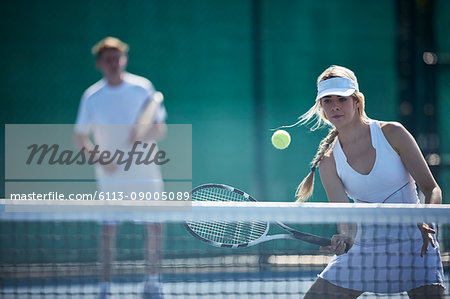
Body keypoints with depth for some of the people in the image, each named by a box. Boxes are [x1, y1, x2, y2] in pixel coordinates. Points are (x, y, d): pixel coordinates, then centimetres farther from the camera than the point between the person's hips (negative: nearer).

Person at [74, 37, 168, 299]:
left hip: (145, 171, 1)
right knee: (109, 227, -7)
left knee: (154, 224, 0)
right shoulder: (92, 97, -1)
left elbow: (161, 129, 0)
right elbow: (81, 137, 1)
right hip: (111, 174, -1)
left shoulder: (143, 88, -2)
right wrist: (100, 159, -16)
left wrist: (144, 135, -22)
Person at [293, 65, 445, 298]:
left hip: (411, 239, -3)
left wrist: (423, 224, -27)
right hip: (365, 243, 3)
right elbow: (345, 217, -9)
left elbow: (432, 190, -7)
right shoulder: (329, 162, -2)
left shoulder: (392, 133, -8)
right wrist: (344, 241, -33)